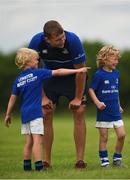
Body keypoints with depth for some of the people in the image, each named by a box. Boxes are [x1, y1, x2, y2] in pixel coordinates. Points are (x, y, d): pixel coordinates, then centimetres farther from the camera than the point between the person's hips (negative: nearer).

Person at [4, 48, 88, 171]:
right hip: (35, 112, -6)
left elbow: (12, 98, 10)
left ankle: (27, 165, 12)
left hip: (24, 113, 6)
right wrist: (77, 71, -2)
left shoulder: (18, 80, 8)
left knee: (29, 141, 11)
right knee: (37, 140, -7)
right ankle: (39, 165, -11)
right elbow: (58, 72, -6)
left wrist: (8, 115, 18)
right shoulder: (37, 73, -6)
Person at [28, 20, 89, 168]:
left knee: (79, 113, -12)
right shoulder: (37, 42, -26)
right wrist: (42, 97, -13)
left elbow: (80, 70, -22)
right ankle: (46, 160, -1)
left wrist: (78, 98, -17)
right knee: (45, 115, -6)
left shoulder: (73, 40, -33)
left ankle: (80, 159, -10)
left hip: (73, 77, -2)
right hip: (51, 77, 2)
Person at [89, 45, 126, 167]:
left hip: (115, 112, 5)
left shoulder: (116, 73, 9)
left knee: (121, 134, 0)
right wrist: (97, 102, -22)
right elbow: (91, 90, -10)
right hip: (103, 112, -5)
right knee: (104, 137, 1)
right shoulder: (99, 74, -11)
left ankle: (117, 157, 14)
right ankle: (104, 159, 11)